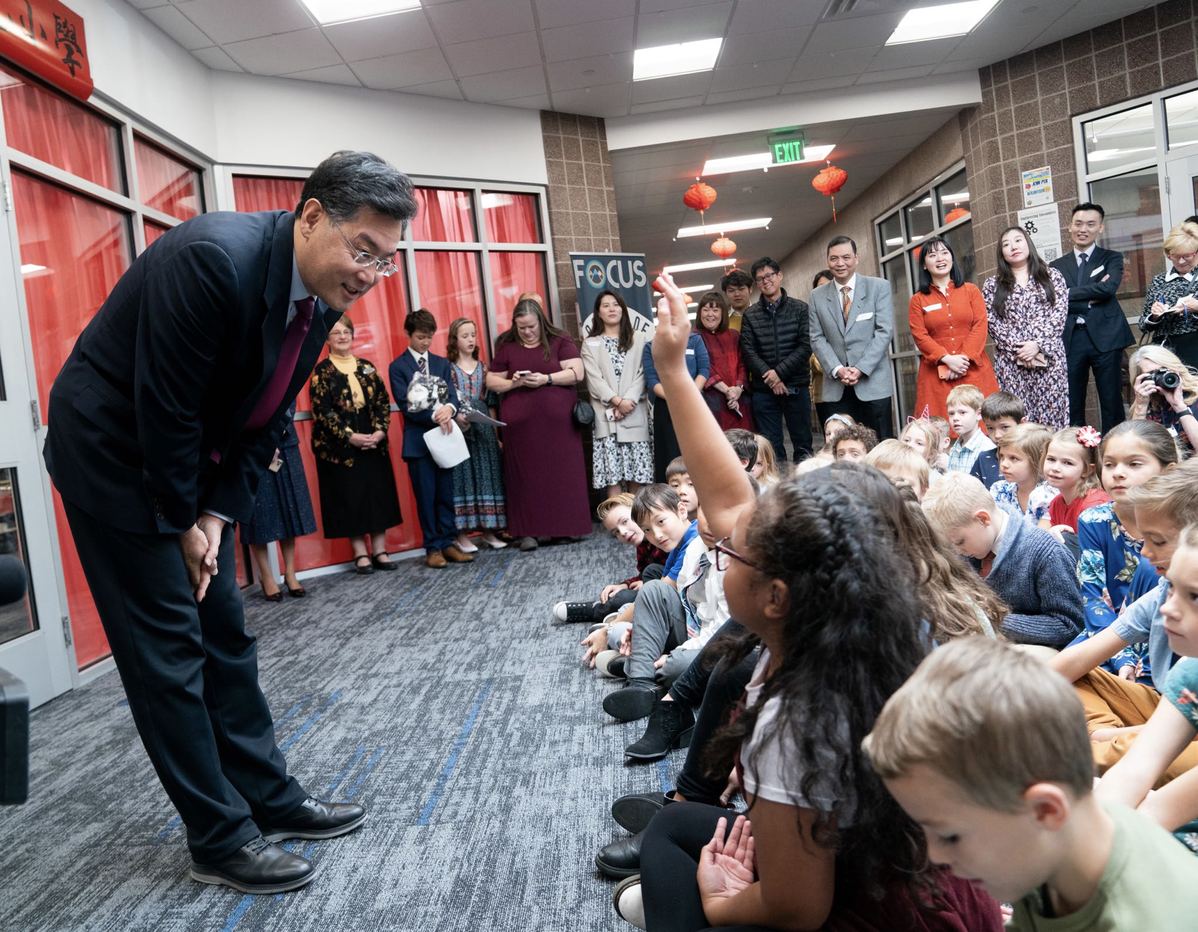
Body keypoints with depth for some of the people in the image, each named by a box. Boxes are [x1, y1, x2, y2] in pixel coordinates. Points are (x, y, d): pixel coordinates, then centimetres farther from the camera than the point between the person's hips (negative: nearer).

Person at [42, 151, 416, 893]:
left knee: (225, 634, 12)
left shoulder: (323, 298, -5)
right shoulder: (215, 259, -30)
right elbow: (162, 407, -25)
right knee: (166, 646, -3)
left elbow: (266, 417, 2)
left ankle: (270, 798, 25)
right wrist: (183, 523, -13)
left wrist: (219, 513, -4)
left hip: (191, 461, 8)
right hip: (115, 452, -8)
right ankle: (220, 839, 10)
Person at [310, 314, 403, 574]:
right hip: (340, 446, -4)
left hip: (374, 442, 4)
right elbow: (322, 410, -10)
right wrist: (350, 436, -18)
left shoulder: (366, 367, 10)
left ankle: (379, 550, 13)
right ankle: (360, 553, 8)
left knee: (378, 494, 4)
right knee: (350, 497, 0)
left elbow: (383, 401, 6)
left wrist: (380, 431, -10)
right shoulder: (322, 371, -2)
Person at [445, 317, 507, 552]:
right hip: (458, 428, -4)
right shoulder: (447, 367, 0)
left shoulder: (483, 366, 12)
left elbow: (491, 402, 10)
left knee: (486, 475, 4)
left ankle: (488, 530, 11)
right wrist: (456, 416, -20)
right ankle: (462, 534, 1)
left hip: (483, 428, 4)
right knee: (462, 475, -3)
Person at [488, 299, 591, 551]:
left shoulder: (560, 341, 4)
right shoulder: (506, 347, 9)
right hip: (520, 424, 1)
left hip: (558, 421, -1)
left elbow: (577, 373, -3)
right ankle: (529, 530, 6)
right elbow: (492, 381, 11)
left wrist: (546, 379, -14)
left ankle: (568, 524, 12)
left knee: (562, 471, 2)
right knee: (526, 475, 1)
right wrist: (514, 383, -8)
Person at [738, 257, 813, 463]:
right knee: (771, 447, 3)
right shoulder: (750, 315, 8)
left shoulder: (800, 309, 4)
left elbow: (805, 346, -4)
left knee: (803, 445, 3)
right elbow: (748, 351, 0)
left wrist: (779, 372, -13)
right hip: (763, 390, 1)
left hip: (796, 386, -1)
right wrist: (770, 378, -12)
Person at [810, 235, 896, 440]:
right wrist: (837, 369, -9)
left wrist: (861, 369, -14)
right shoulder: (818, 296, 9)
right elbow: (817, 338, 6)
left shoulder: (879, 287, 3)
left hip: (873, 383, -2)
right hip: (836, 387, 2)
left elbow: (884, 331, -4)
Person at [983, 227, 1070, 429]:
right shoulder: (992, 285, 9)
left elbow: (1059, 313, 0)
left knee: (1051, 413, -2)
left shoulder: (1052, 276, 10)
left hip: (1048, 357, 0)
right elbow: (992, 322, 1)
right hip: (1011, 360, 0)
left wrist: (1038, 344, -13)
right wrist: (1017, 348, -11)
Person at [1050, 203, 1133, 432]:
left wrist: (1067, 293, -9)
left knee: (1112, 402, 1)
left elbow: (1108, 288, -11)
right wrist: (1090, 300, -10)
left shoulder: (1112, 258, 9)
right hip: (1070, 339, 2)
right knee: (1072, 404, 4)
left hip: (1105, 337, -1)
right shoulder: (1057, 266, 13)